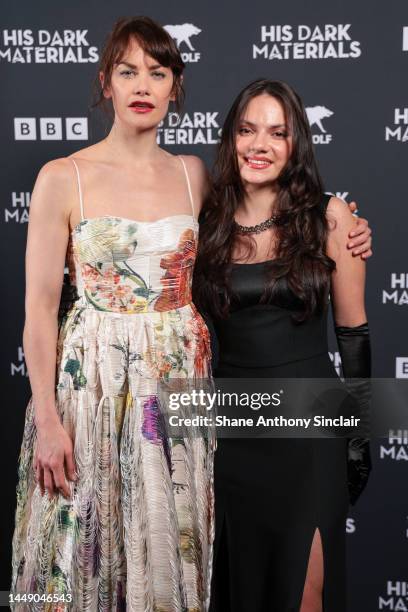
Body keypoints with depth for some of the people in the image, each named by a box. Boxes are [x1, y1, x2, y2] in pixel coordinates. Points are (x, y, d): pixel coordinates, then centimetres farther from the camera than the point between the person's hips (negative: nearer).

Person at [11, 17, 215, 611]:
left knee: (170, 544, 12)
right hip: (92, 379, -3)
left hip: (181, 377, 3)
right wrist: (47, 419, -10)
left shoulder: (193, 173, 5)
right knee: (88, 550, 7)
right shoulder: (63, 178, -6)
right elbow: (40, 307, -7)